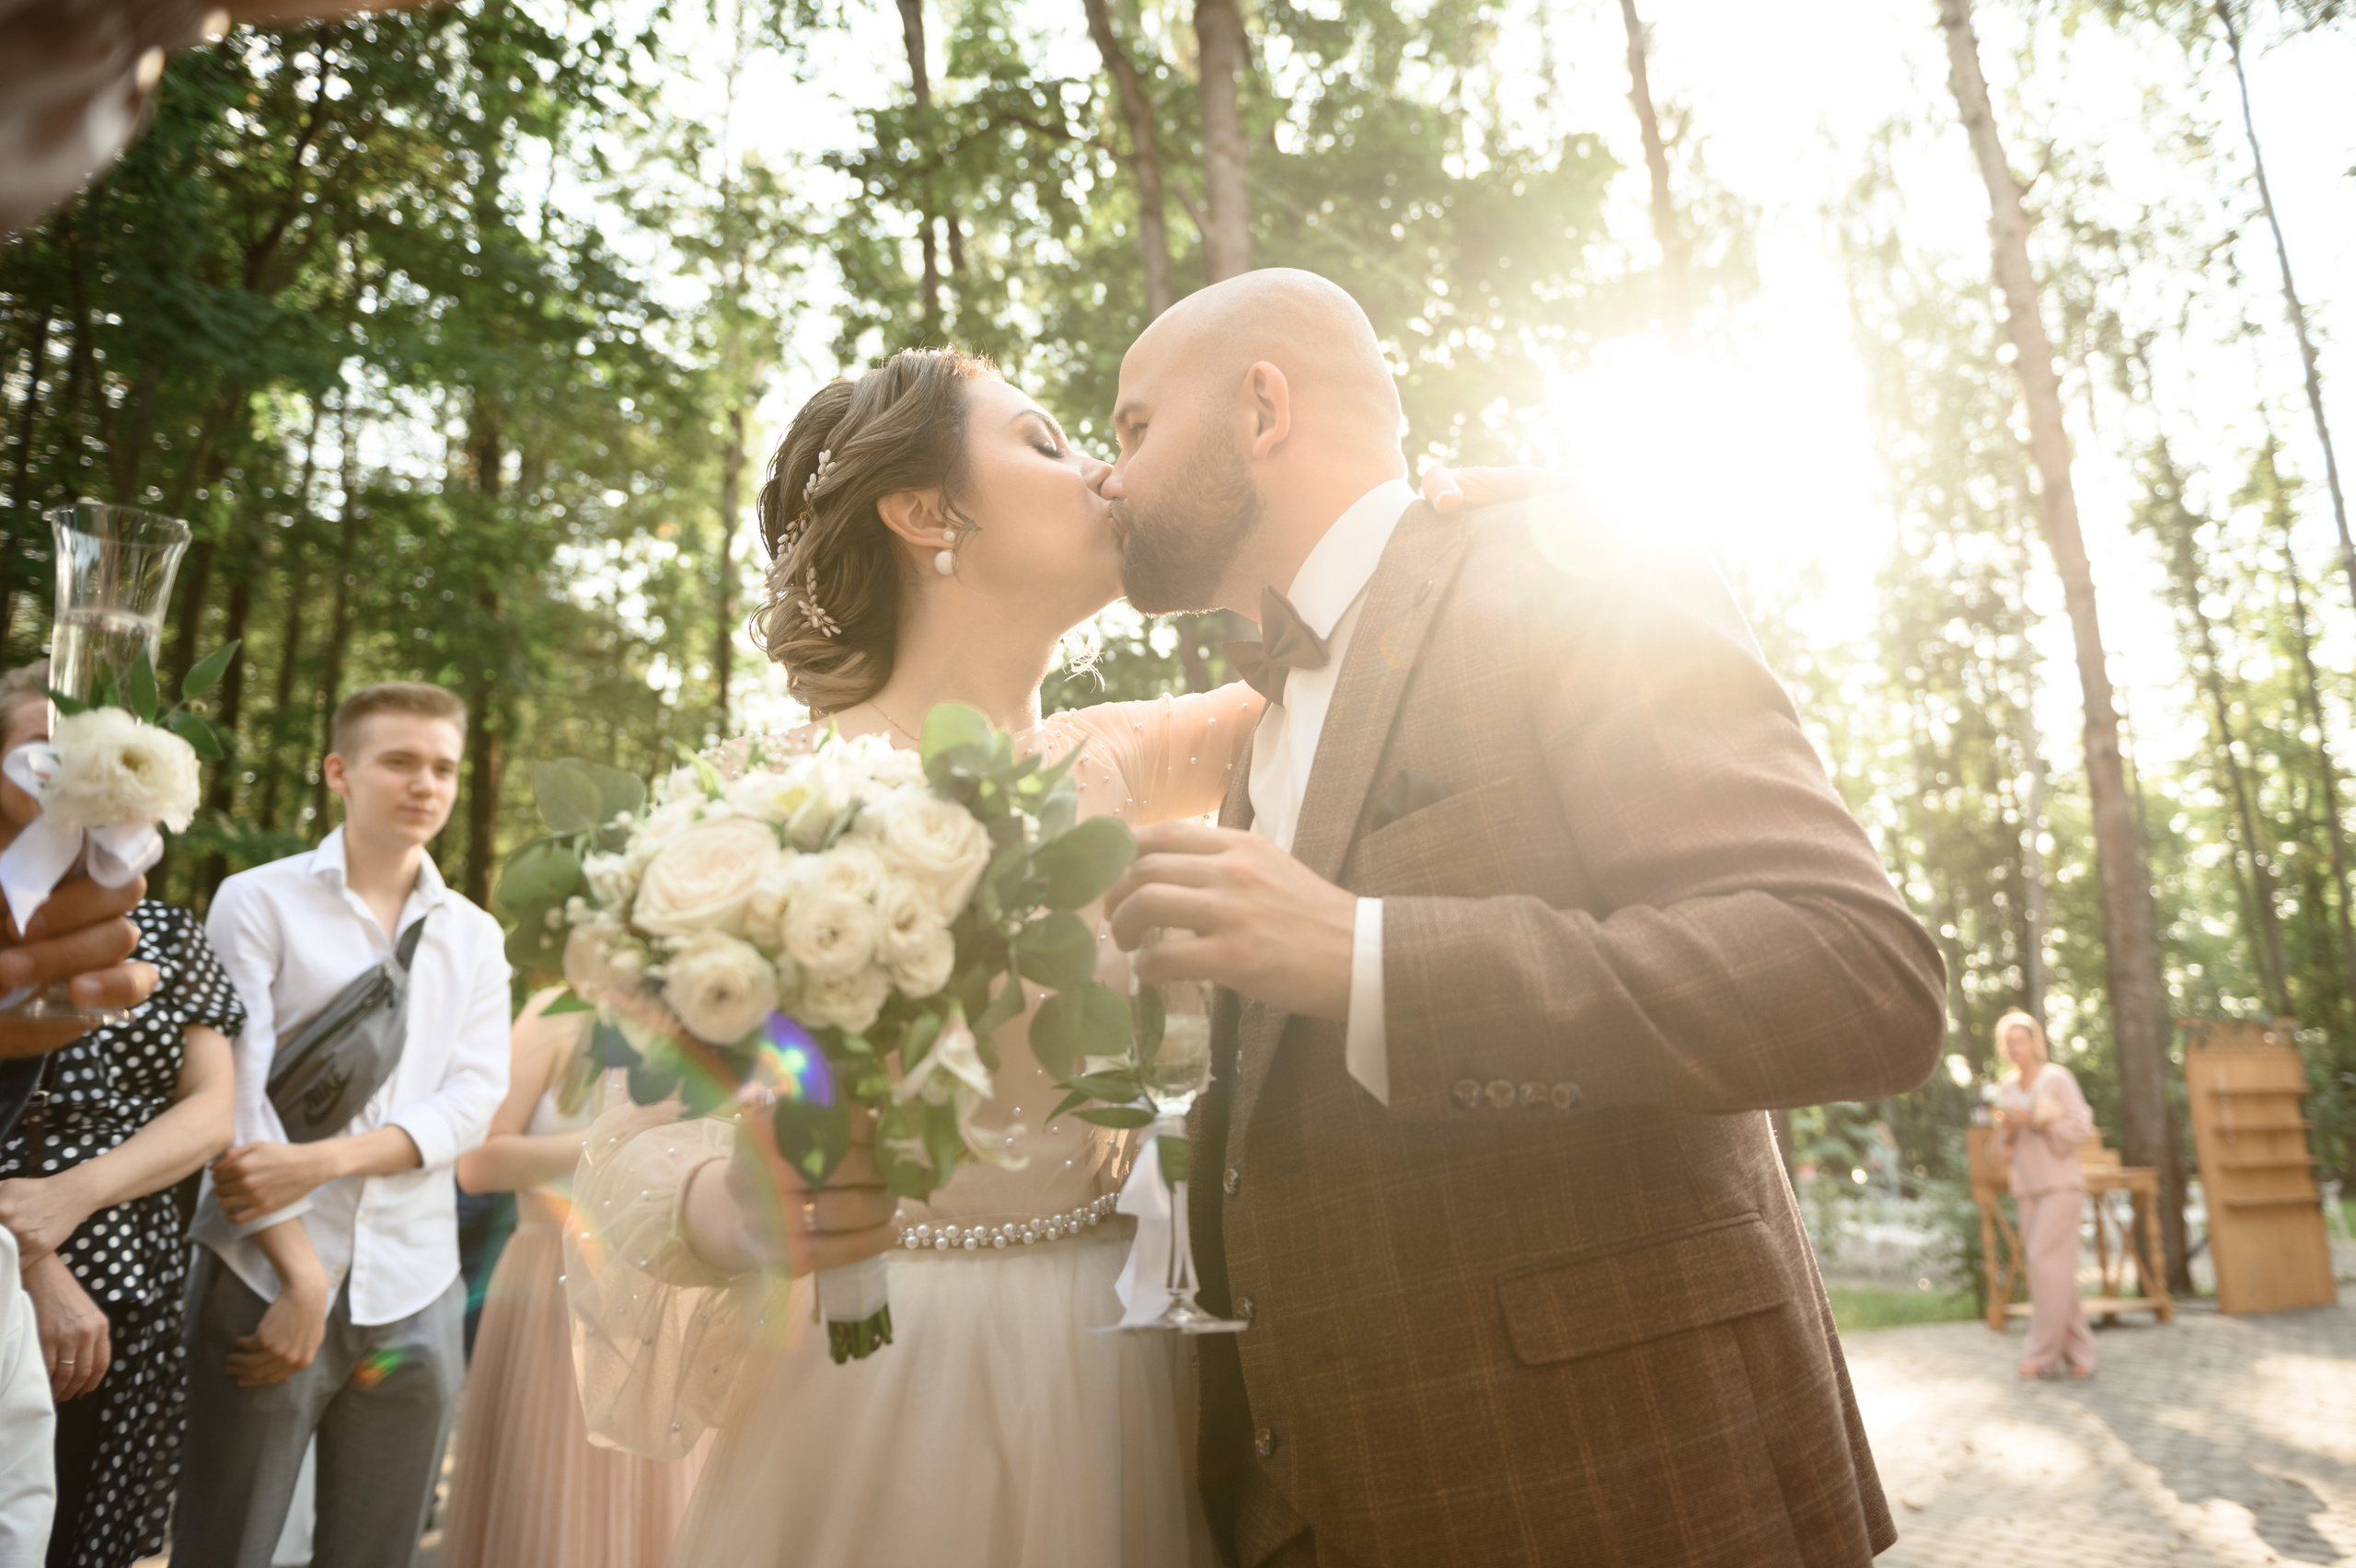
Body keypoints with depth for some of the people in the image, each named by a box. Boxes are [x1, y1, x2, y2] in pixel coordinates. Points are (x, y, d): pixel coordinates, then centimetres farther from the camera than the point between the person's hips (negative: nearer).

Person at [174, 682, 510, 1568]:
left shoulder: (474, 938, 11)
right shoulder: (258, 903, 0)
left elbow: (473, 1101, 0)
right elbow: (236, 1103, -7)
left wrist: (321, 1160, -15)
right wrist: (303, 1276, -12)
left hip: (414, 1295, 3)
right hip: (269, 1282, -3)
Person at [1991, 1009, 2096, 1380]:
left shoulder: (2057, 1078, -4)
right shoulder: (2006, 1087, 11)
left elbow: (2082, 1127, -9)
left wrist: (2035, 1121, -16)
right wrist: (2007, 1130, -6)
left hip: (2060, 1184, -5)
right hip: (2026, 1186, 5)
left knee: (2045, 1260, -12)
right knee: (2053, 1269, 4)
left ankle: (2043, 1354, -7)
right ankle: (2078, 1350, 11)